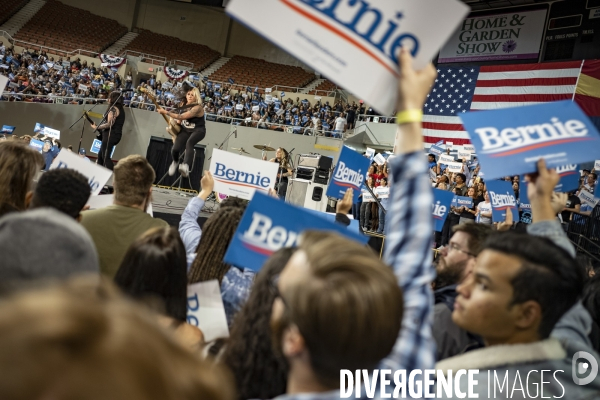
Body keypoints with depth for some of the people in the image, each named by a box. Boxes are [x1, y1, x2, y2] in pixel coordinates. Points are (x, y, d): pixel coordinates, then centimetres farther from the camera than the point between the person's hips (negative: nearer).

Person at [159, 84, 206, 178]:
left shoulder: (197, 107, -24)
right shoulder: (183, 104, -1)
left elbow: (182, 117, -32)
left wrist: (166, 112, -31)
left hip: (198, 130, -6)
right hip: (185, 130, 6)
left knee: (189, 143, -39)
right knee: (175, 149, -13)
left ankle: (186, 166, -58)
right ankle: (175, 162, 24)